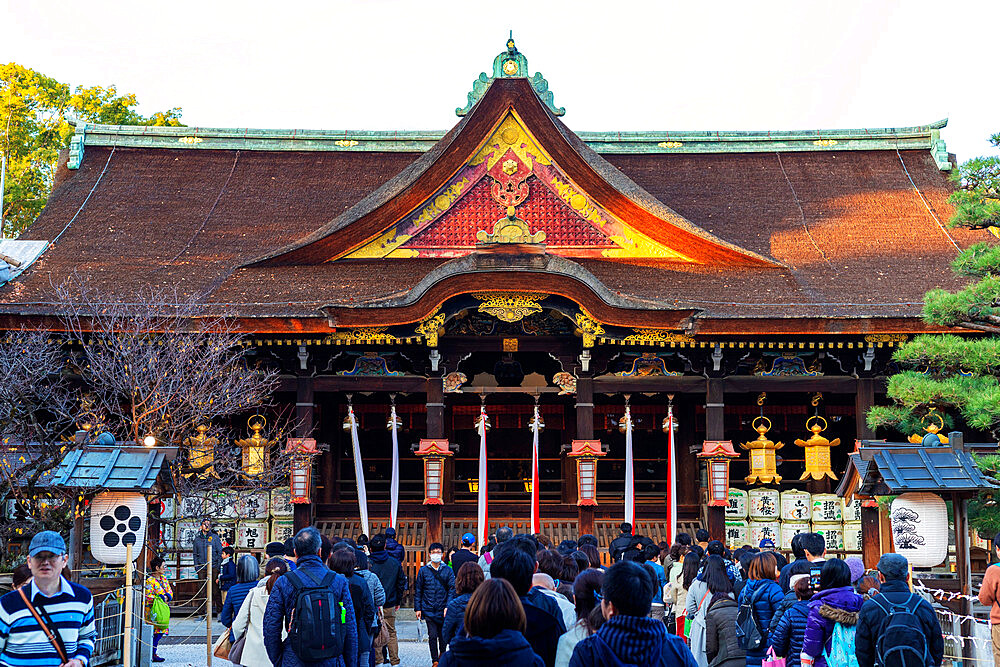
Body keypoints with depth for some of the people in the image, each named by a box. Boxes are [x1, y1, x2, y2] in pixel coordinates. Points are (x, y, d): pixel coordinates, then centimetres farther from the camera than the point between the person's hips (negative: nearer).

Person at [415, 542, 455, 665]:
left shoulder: (448, 570, 3)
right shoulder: (423, 570, 4)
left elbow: (452, 589, 0)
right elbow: (418, 590, 6)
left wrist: (448, 606, -11)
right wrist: (418, 608, 1)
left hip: (443, 610, 1)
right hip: (428, 610, 0)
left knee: (443, 635, 9)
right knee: (432, 635, -5)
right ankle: (435, 661, 4)